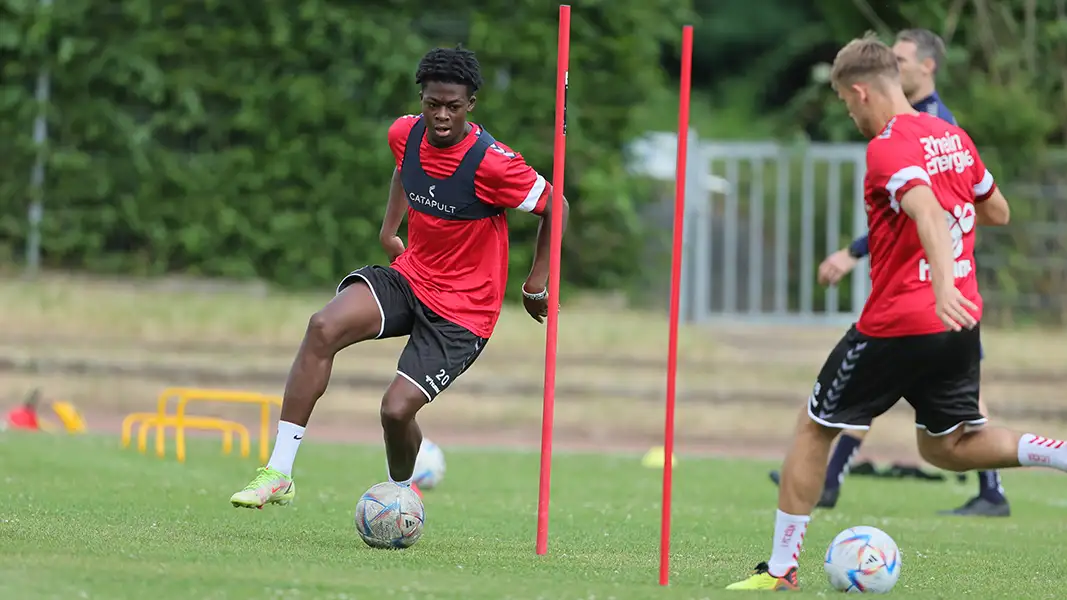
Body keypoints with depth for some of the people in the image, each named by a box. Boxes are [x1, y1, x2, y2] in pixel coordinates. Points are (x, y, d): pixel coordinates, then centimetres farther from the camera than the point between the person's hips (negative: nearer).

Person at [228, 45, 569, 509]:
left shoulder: (491, 163, -22)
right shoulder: (405, 134, -4)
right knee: (324, 327, -24)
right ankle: (278, 473, -23)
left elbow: (554, 208, -8)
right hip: (409, 276, 5)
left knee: (397, 409, -17)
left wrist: (536, 286, -2)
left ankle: (400, 491, 21)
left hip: (463, 309, -5)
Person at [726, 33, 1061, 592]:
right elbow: (997, 212, 22)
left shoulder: (888, 147, -15)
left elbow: (927, 210, -33)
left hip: (897, 326, -7)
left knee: (813, 427, 9)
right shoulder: (953, 136, 10)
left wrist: (942, 280, -47)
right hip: (962, 322, 7)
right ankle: (1060, 455, -3)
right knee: (947, 445, 20)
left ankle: (780, 568, 12)